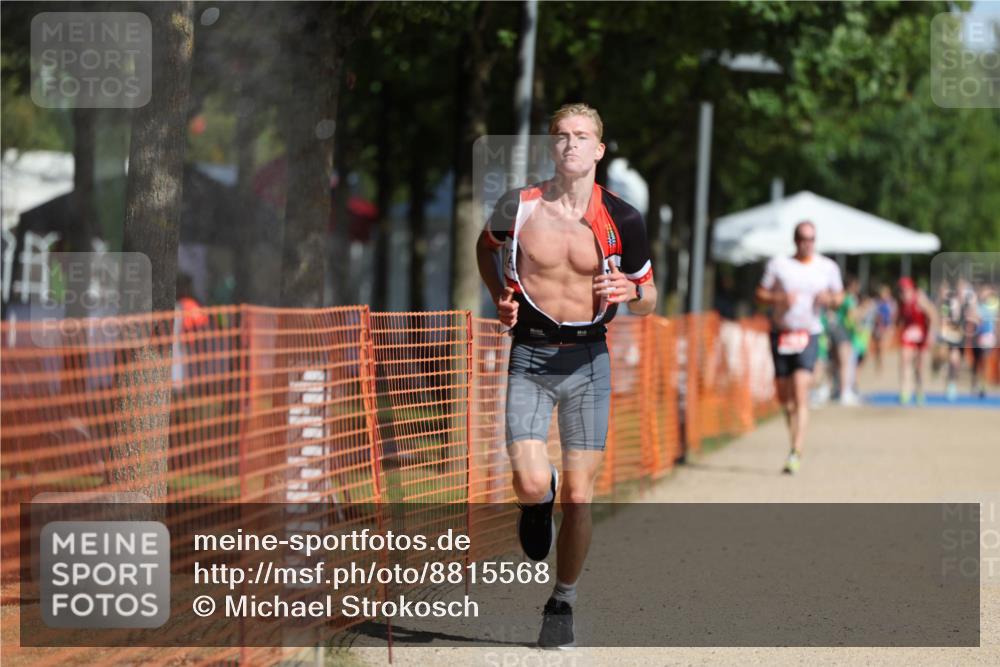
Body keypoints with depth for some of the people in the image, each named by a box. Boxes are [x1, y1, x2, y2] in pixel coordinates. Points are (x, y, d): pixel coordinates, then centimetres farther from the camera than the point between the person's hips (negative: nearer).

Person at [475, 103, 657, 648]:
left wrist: (629, 293, -16)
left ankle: (563, 603, 17)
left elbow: (649, 300, 7)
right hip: (529, 357, 0)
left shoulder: (622, 220, -3)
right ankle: (540, 497, 23)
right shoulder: (519, 208, -4)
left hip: (587, 358, 0)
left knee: (579, 496, -1)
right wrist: (500, 295, 3)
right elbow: (486, 245, 20)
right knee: (530, 486, -16)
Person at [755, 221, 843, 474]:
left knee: (800, 393, -16)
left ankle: (796, 454, -19)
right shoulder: (778, 264, 3)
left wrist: (829, 299, -7)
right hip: (780, 332, 2)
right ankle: (796, 438, 33)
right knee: (784, 395, 7)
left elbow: (838, 296, 16)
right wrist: (780, 298, -15)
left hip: (808, 335, -2)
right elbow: (760, 294, 4)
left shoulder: (828, 268, 5)